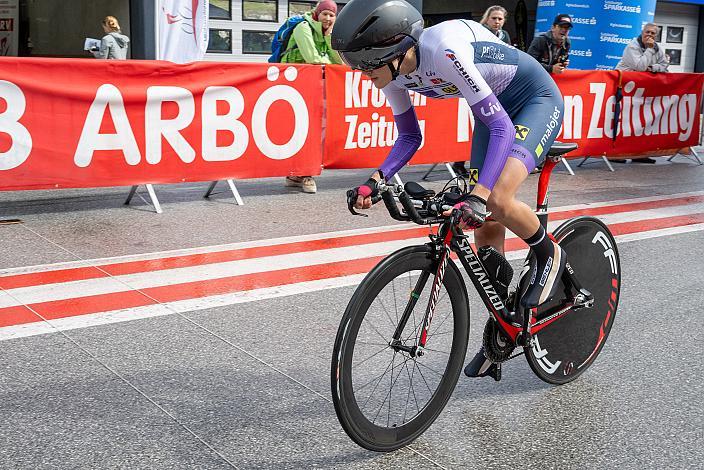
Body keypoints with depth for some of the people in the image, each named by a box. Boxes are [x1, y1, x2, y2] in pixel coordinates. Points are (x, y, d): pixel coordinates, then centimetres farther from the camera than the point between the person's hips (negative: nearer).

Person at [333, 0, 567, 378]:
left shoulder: (444, 51, -37)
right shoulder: (392, 71, -14)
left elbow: (502, 128, -37)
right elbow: (409, 137, -1)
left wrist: (478, 196, -47)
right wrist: (376, 180, -17)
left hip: (537, 99, -7)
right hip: (497, 107, 8)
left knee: (498, 201, -29)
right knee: (484, 228, 4)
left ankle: (550, 257, 4)